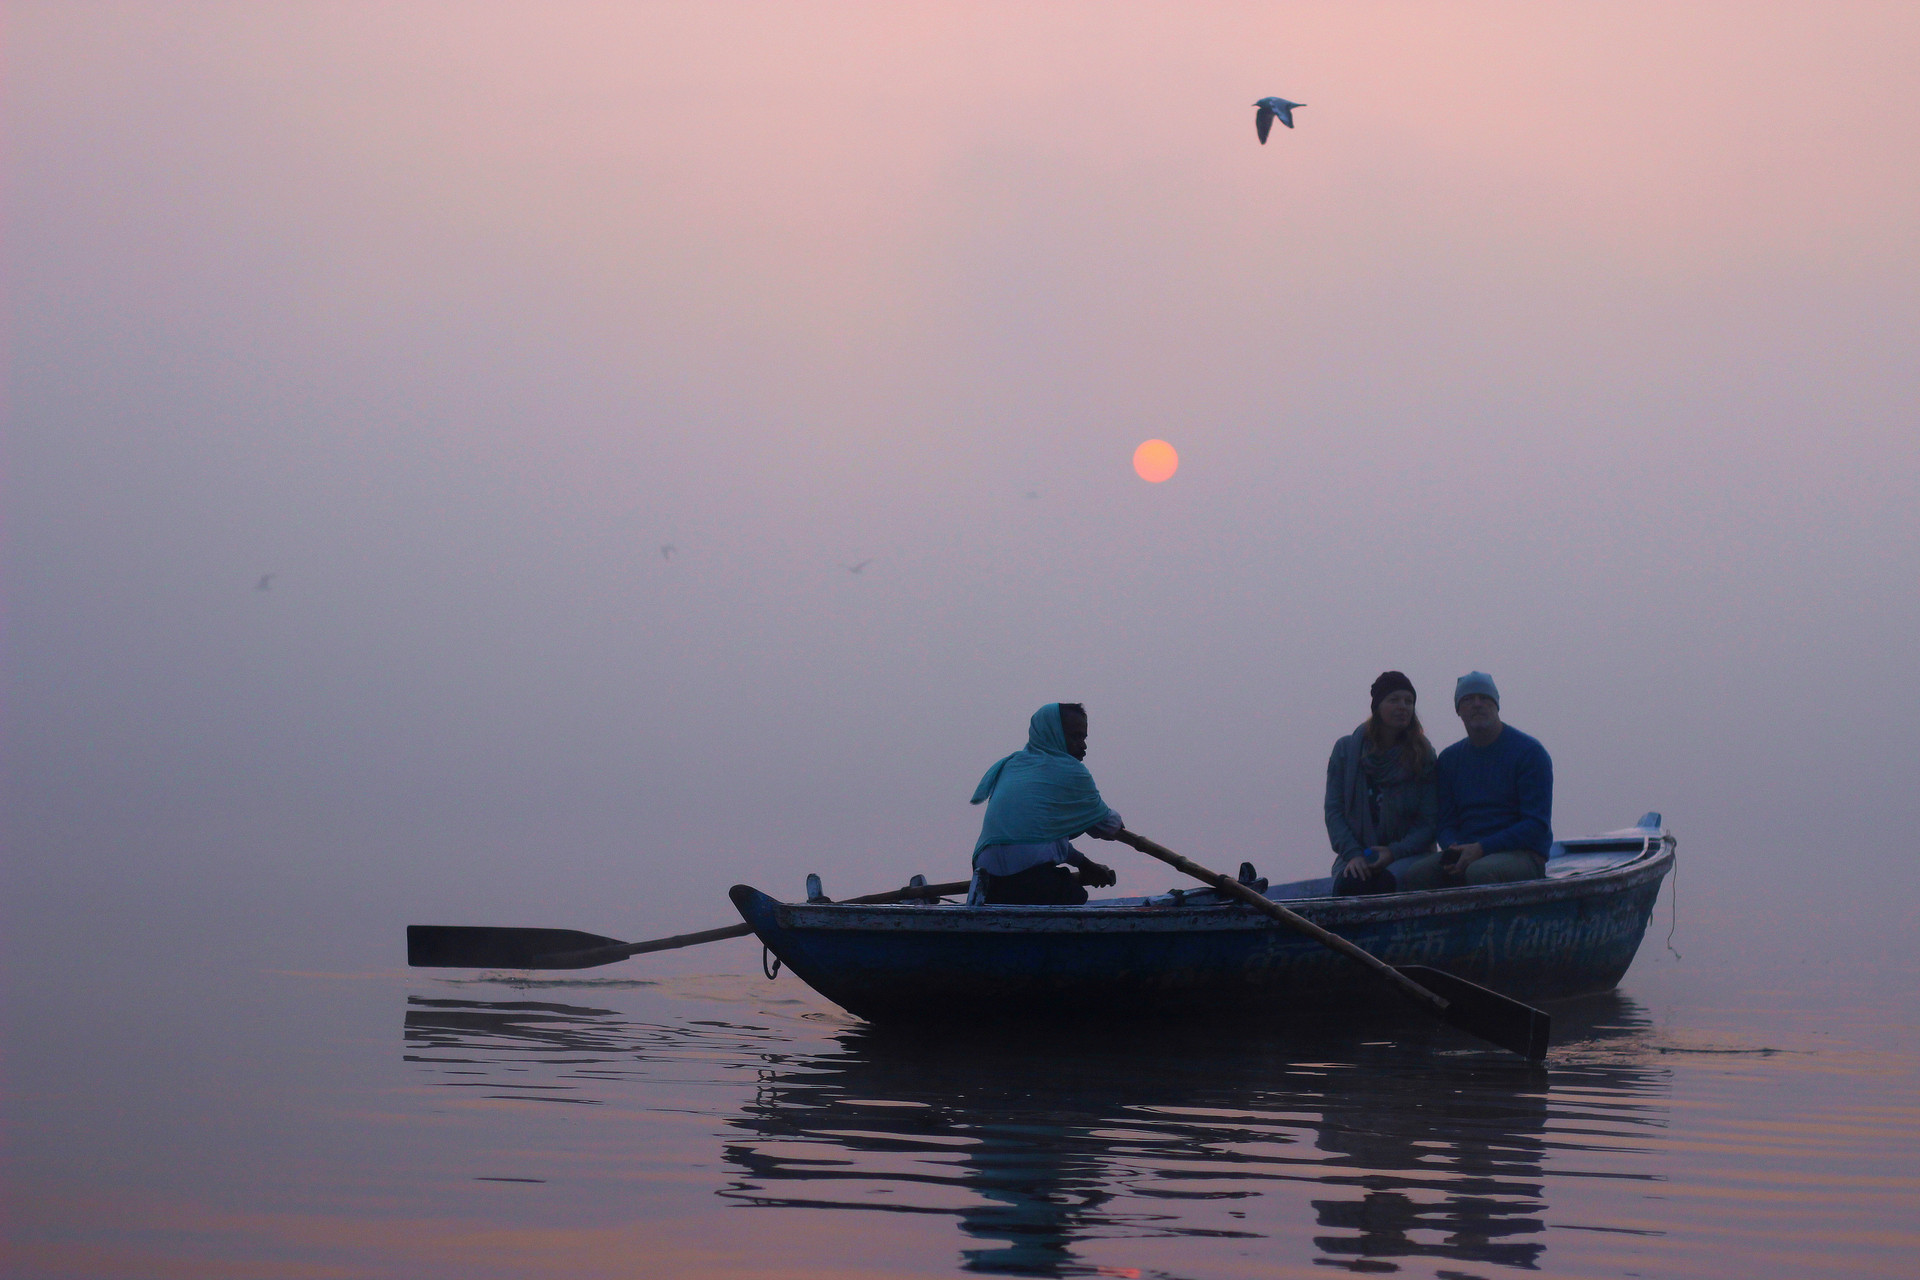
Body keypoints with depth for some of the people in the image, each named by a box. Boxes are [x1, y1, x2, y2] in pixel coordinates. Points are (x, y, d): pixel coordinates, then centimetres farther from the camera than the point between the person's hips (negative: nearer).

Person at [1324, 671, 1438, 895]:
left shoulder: (1422, 755, 7)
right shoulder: (1346, 749, 9)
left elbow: (1429, 822, 2)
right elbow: (1334, 811, 4)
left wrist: (1394, 851, -14)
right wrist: (1352, 853, -12)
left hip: (1406, 855, -1)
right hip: (1356, 857, 1)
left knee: (1385, 882, -36)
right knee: (1348, 883, -34)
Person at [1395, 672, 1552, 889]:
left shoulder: (1528, 751, -1)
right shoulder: (1449, 759, 16)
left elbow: (1537, 825, -8)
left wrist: (1481, 848, -17)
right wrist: (1454, 850, -10)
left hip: (1522, 854, -4)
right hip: (1466, 852, 4)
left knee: (1480, 871, -39)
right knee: (1412, 875, -25)